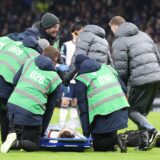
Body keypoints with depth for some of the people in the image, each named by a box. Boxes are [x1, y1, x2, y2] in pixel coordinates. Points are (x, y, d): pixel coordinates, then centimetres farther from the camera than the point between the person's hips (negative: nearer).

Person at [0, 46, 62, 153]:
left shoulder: (29, 62, 14)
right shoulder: (55, 79, 7)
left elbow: (15, 81, 18)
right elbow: (49, 108, 11)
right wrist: (42, 131, 19)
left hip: (13, 104, 4)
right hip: (31, 111, -4)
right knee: (35, 145, 10)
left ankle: (13, 134, 1)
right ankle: (16, 143, -20)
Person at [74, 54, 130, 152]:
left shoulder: (81, 79, 5)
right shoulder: (107, 68, 21)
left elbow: (83, 107, 2)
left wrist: (86, 132, 4)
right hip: (122, 109, 5)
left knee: (98, 145, 7)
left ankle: (116, 140, -22)